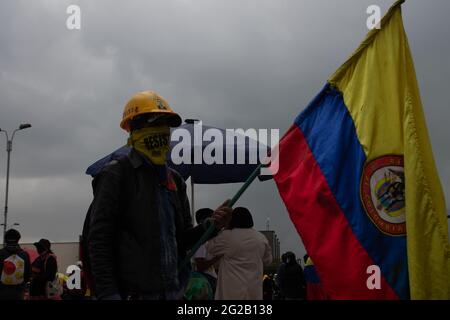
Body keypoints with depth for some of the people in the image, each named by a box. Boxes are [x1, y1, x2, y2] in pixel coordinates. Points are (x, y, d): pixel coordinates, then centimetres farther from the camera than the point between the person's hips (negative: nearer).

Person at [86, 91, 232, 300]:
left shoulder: (175, 180, 16)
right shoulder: (116, 175, -5)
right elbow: (99, 241, -11)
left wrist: (211, 225, 0)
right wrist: (108, 294, -19)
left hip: (174, 291, 7)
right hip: (132, 292, -6)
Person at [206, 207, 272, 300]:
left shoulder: (227, 236, -8)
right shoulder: (261, 238, 7)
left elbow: (210, 247, 8)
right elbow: (267, 260, 19)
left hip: (233, 288, -4)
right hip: (254, 288, 4)